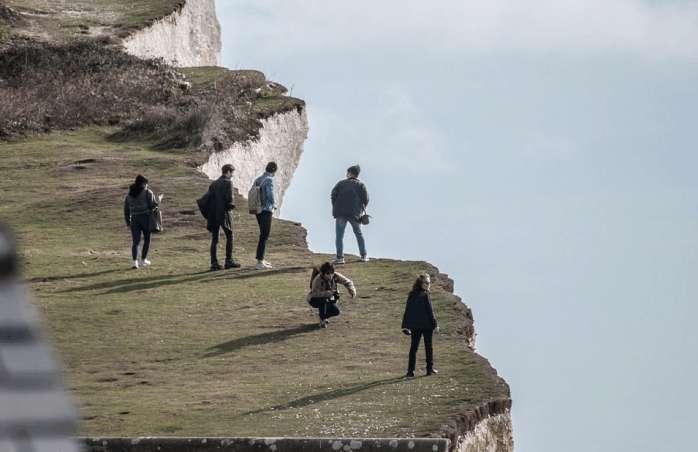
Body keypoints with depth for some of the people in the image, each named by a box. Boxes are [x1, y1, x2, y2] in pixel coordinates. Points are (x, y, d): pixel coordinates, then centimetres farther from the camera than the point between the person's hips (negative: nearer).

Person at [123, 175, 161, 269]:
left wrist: (128, 221, 18)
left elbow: (126, 208, 12)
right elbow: (153, 205, -8)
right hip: (146, 218, -3)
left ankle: (135, 261, -13)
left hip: (134, 219, 3)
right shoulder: (148, 192, -3)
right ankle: (143, 260, 13)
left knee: (135, 241, 1)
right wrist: (159, 200, 12)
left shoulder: (129, 194, 12)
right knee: (147, 239, 13)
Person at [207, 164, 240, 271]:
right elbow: (229, 198, -16)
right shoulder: (228, 182, -8)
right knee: (229, 236, 8)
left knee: (214, 239, 6)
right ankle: (229, 260, 6)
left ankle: (214, 263, 2)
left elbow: (209, 199, 10)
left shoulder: (213, 184, 12)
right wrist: (232, 205, 5)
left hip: (213, 214, 6)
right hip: (224, 213, -6)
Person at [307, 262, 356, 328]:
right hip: (314, 300, -5)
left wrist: (352, 290, -30)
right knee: (323, 299, -38)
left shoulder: (335, 276, -19)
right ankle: (322, 320, -20)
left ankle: (323, 316, 18)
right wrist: (329, 293, -52)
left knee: (336, 312, -14)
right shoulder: (318, 280, -33)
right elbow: (315, 293, -40)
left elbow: (347, 282, -10)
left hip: (328, 299, 5)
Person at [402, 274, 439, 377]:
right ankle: (430, 369, 12)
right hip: (427, 325, -4)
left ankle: (410, 370, 2)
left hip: (414, 326, 4)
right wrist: (435, 324, -5)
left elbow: (407, 311, 5)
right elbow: (430, 311, -12)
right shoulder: (426, 296, -13)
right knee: (428, 346, 8)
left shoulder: (411, 296, 3)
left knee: (413, 347, 6)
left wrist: (405, 326, 8)